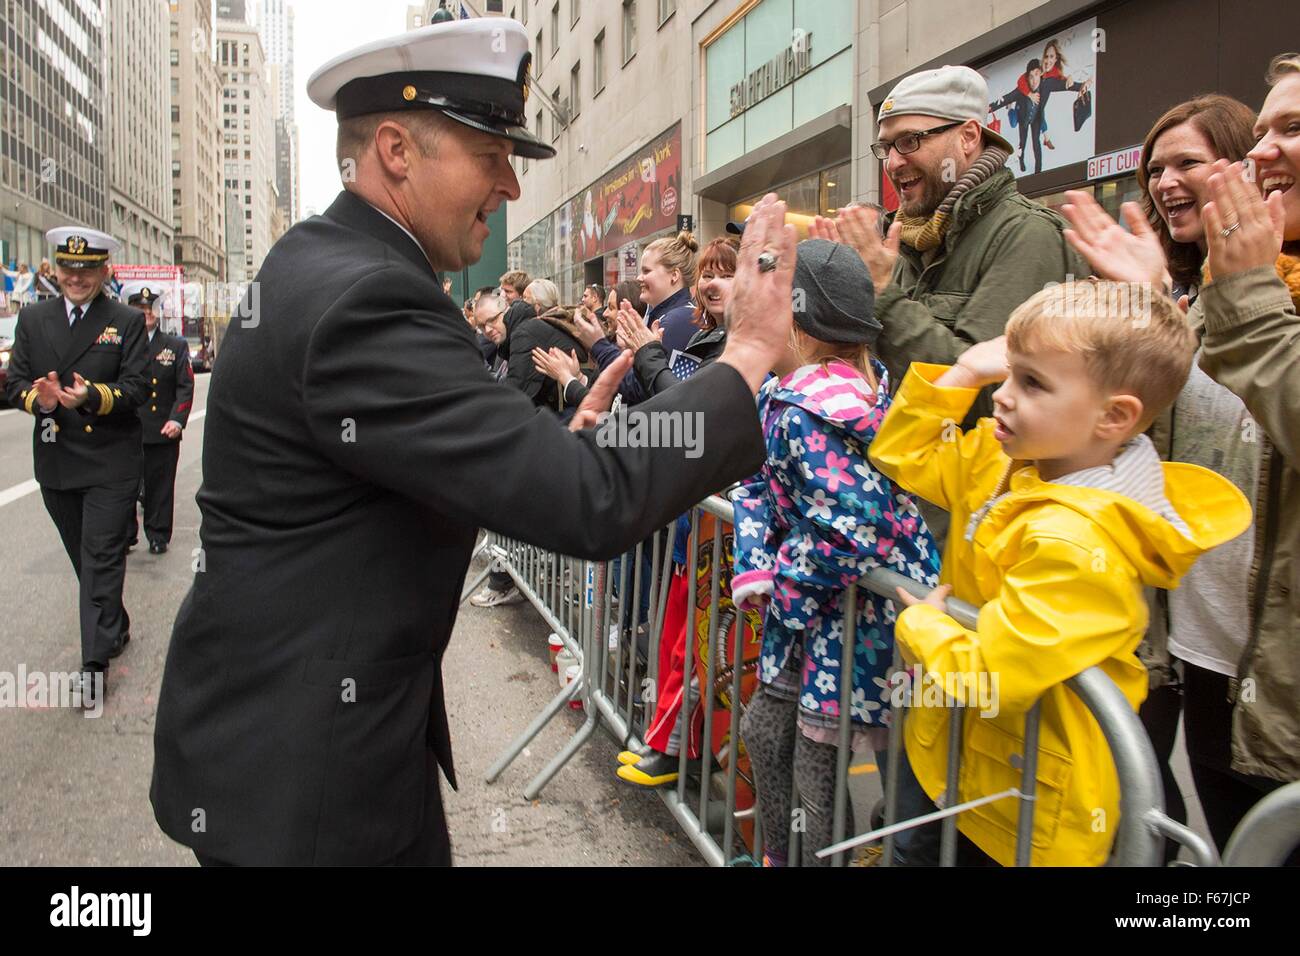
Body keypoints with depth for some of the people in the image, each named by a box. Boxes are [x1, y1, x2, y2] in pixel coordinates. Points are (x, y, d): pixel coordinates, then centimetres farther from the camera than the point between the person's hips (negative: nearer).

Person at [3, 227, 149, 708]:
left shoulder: (127, 321, -2)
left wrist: (93, 396, -26)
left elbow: (135, 389, -7)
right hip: (56, 462, 5)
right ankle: (115, 629, 35)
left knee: (101, 559, -5)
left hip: (111, 464, -4)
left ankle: (96, 661, -1)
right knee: (85, 559, 16)